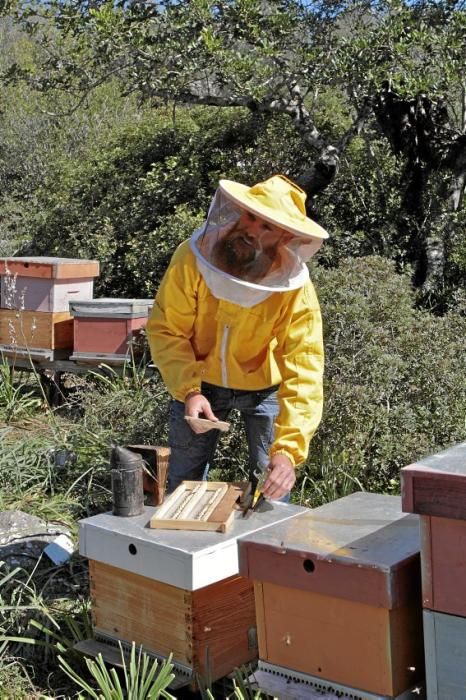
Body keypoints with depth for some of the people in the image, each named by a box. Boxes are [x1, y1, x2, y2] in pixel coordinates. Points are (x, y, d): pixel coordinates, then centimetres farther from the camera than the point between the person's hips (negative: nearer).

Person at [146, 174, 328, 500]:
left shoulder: (296, 290, -30)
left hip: (264, 387, -1)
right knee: (183, 483, 11)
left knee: (272, 488, -1)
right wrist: (188, 389, -34)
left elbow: (303, 372, -34)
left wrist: (288, 450, -44)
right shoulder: (193, 257, -26)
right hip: (200, 381, 2)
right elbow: (166, 329, -20)